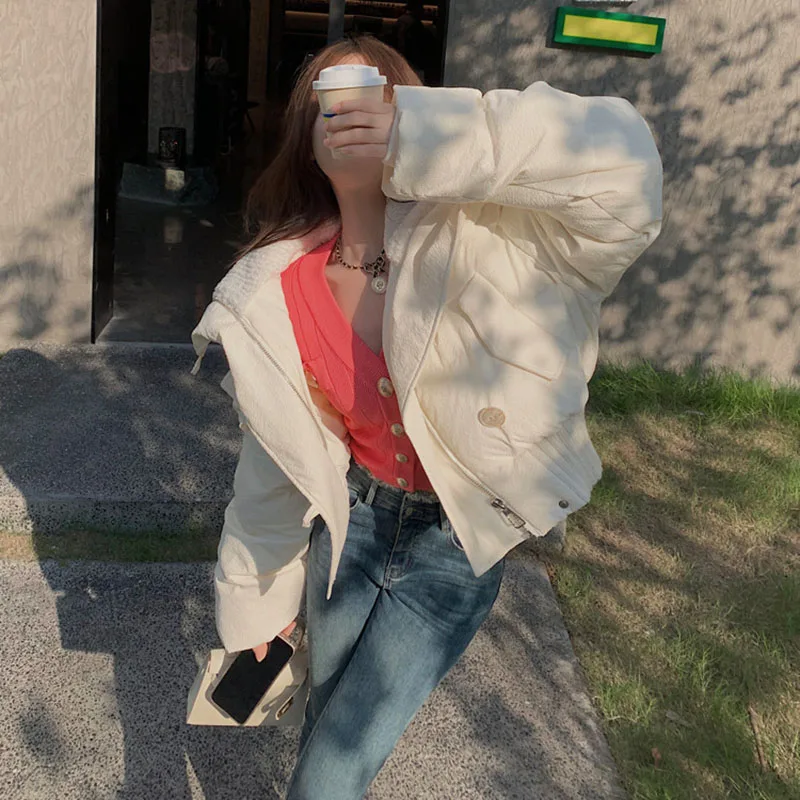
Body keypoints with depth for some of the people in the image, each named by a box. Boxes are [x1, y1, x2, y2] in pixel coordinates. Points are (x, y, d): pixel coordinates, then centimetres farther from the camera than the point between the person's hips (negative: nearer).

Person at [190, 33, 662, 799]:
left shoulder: (471, 234, -21)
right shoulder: (277, 294, -9)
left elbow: (623, 159, -38)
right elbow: (276, 458, 3)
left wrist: (420, 136, -44)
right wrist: (255, 600, 13)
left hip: (454, 543, -3)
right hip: (353, 518, 4)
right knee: (325, 725, 22)